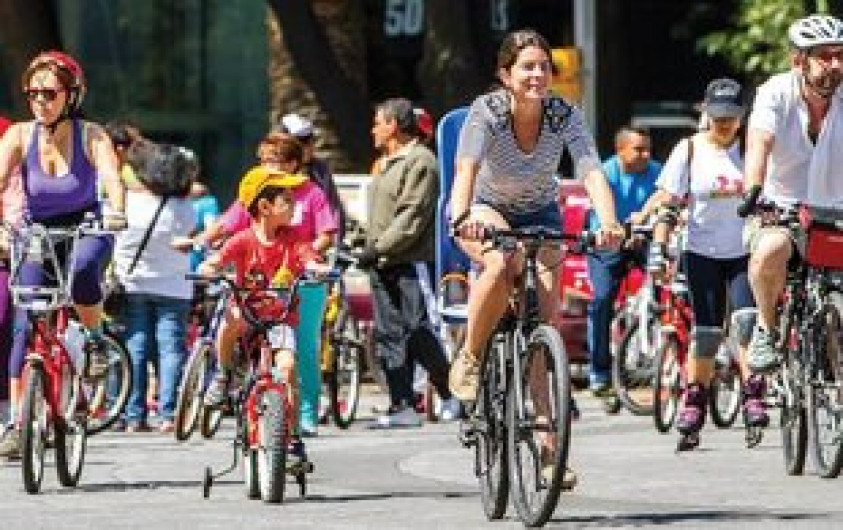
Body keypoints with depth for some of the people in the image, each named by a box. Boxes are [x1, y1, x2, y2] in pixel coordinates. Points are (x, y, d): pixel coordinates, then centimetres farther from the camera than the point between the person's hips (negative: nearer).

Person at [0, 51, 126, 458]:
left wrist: (116, 211, -50)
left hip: (85, 229, -2)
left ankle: (95, 338, -9)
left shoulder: (90, 135, -14)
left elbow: (112, 178, -28)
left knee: (82, 268, -38)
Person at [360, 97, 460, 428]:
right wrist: (372, 250, 14)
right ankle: (402, 407, 5)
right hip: (383, 266, 10)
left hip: (412, 263, -10)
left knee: (418, 333, -12)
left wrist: (378, 246, -20)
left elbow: (412, 217, -18)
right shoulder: (387, 164, 21)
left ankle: (451, 397, -2)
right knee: (389, 336, 5)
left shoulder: (419, 161, -10)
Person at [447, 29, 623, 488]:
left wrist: (608, 222, -52)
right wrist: (462, 216, -60)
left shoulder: (565, 116, -20)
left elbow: (592, 171, -33)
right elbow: (467, 167, -41)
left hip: (539, 214, 2)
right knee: (501, 265, -37)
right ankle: (470, 357, -13)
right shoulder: (486, 111, -25)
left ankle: (548, 446, -9)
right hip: (487, 210, -2)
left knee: (547, 320, -11)